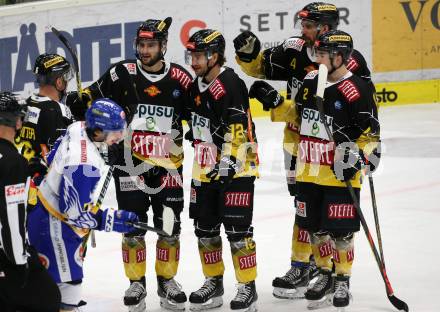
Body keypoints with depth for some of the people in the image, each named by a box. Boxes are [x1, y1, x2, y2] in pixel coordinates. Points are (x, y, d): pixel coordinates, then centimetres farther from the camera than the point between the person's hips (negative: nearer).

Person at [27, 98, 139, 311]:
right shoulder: (85, 166, -33)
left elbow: (53, 157, 10)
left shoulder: (78, 128, -7)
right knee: (68, 285, -4)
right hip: (56, 228, -10)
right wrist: (113, 220, -19)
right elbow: (76, 212, -27)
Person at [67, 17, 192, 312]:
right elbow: (92, 99, 4)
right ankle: (136, 284, 17)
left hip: (168, 165, 1)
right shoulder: (123, 73, -4)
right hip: (130, 164, -1)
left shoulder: (181, 79, -1)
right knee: (133, 226, 3)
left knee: (170, 226, 6)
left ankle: (167, 281, 23)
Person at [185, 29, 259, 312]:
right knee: (205, 229, 12)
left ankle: (248, 288, 3)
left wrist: (228, 162, -27)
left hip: (236, 170, -9)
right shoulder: (197, 87, 11)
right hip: (206, 170, 9)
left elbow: (238, 129, -23)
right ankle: (214, 283, 25)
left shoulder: (230, 84, -17)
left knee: (237, 230, -6)